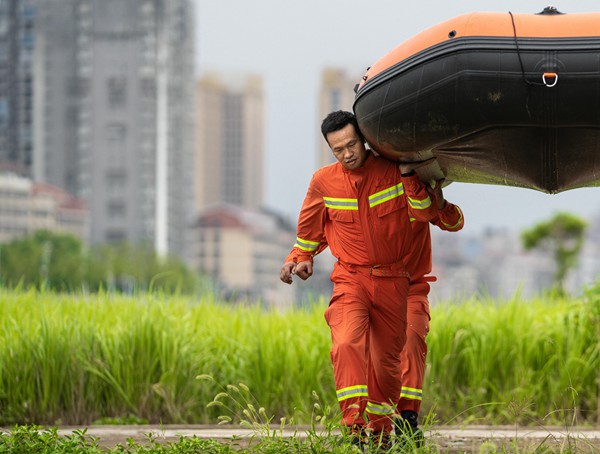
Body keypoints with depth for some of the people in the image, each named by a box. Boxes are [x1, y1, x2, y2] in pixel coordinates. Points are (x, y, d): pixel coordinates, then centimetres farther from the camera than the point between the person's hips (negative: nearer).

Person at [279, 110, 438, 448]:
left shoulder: (392, 170, -2)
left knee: (387, 359, 9)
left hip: (392, 280, 1)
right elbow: (310, 227, 19)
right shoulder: (323, 181, 0)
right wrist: (302, 258, 15)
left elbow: (426, 215, -7)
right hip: (350, 280, -1)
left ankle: (380, 430, 29)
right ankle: (355, 428, -36)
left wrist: (408, 176, -16)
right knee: (347, 344, -27)